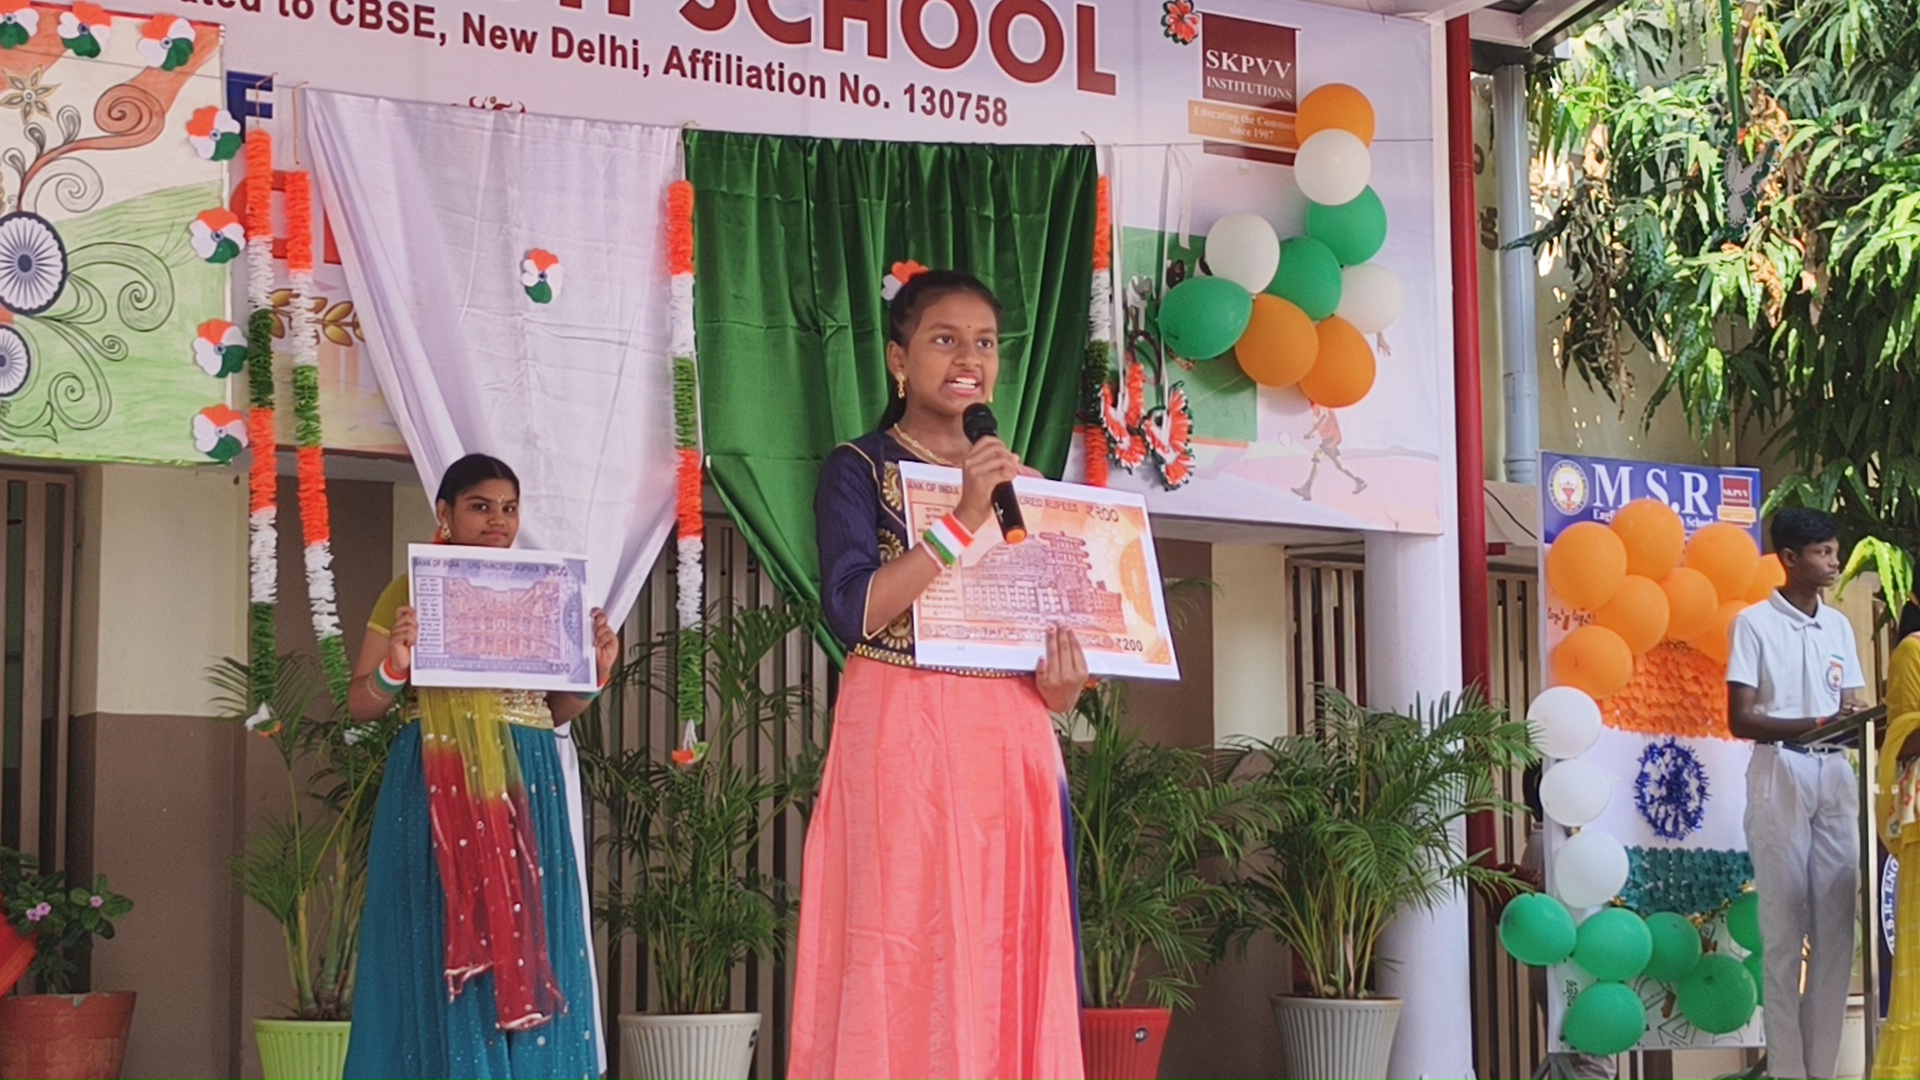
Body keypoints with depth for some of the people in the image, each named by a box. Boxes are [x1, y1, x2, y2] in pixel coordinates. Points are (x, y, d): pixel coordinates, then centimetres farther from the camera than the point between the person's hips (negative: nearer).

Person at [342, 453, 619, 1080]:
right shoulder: (410, 593, 4)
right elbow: (360, 705, 4)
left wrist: (595, 670, 1)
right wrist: (394, 668, -15)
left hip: (527, 789, 3)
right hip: (438, 788, -3)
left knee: (527, 945, 1)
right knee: (441, 953, -4)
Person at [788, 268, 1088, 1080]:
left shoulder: (1022, 484, 17)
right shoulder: (859, 470, 1)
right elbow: (854, 612, -14)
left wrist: (1063, 683, -2)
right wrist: (962, 520, -19)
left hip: (1010, 751, 5)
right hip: (903, 744, -5)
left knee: (1009, 966, 3)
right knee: (905, 972, -7)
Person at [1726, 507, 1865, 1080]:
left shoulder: (1838, 625, 14)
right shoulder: (1754, 623, -3)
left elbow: (1847, 708, 14)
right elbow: (1740, 719, -8)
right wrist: (1810, 726, -21)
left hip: (1835, 780, 5)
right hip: (1779, 781, -5)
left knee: (1836, 927, 0)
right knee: (1785, 931, -4)